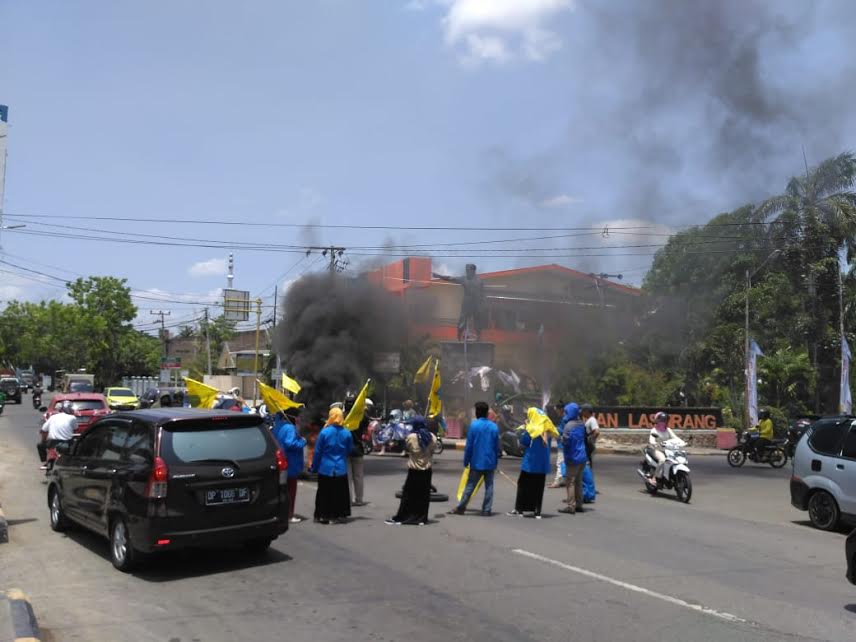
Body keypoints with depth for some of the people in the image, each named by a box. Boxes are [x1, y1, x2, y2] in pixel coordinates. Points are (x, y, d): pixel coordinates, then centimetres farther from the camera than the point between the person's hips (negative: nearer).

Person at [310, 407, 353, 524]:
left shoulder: (324, 432, -12)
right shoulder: (347, 433, -6)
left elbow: (317, 451, -6)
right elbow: (349, 450, 6)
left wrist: (314, 467, 4)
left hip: (325, 468, -2)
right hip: (341, 469, 2)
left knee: (324, 493, 8)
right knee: (340, 493, 11)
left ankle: (323, 515, 11)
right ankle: (340, 515, 13)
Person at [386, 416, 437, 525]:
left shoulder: (411, 437, -15)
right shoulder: (432, 437, -4)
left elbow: (406, 448, -1)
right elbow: (433, 450, 6)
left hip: (414, 469, -3)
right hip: (427, 469, 3)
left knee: (408, 494, 4)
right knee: (424, 494, 9)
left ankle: (400, 517, 7)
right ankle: (422, 518, 11)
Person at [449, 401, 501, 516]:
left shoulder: (474, 425, -9)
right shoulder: (494, 427, 1)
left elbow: (469, 446, -8)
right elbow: (497, 447, 4)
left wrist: (466, 461, 0)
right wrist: (495, 461, 14)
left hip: (476, 462, -2)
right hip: (490, 463, 2)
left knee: (470, 486, 5)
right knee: (489, 486, 8)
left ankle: (461, 508, 12)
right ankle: (486, 510, 7)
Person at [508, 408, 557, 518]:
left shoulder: (531, 428, -12)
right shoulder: (547, 430, 7)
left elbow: (524, 442, -9)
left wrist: (522, 430, 3)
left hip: (530, 463, -5)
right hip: (543, 464, 5)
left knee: (523, 485, 6)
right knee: (538, 487, 10)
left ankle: (519, 509, 7)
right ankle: (537, 511, 9)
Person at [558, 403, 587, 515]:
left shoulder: (569, 425, -16)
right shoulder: (582, 424, 9)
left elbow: (565, 441, -19)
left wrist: (561, 438, 0)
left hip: (573, 458, -8)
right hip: (582, 457, 8)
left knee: (570, 482, -4)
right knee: (578, 482, 15)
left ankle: (571, 506, -5)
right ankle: (579, 505, 19)